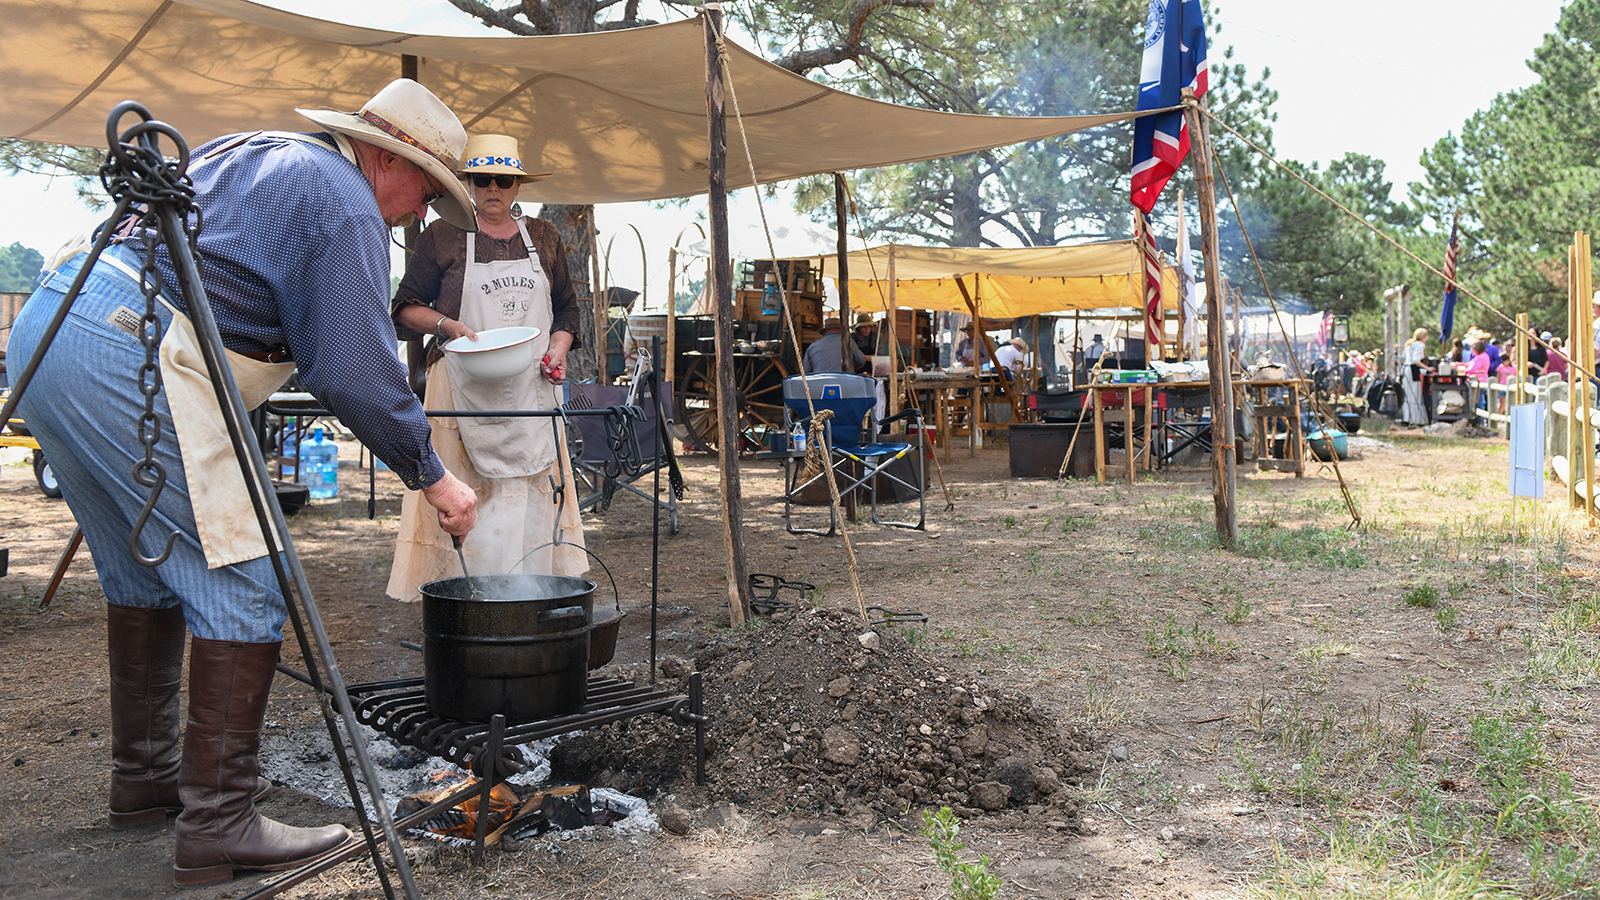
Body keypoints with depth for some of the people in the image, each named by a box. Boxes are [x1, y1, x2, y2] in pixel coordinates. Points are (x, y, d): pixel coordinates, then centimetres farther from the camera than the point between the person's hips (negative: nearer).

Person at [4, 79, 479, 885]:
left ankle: (143, 780, 29)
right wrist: (431, 477, -2)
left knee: (146, 575, 20)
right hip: (140, 363, -10)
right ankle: (219, 827, -5)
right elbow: (356, 373, -11)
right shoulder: (347, 206, -3)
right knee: (242, 589, -6)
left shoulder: (243, 152, 25)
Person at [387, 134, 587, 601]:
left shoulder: (543, 238, 14)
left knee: (531, 498, 0)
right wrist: (446, 325, -12)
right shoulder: (442, 238, 4)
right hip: (465, 388, -3)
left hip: (530, 387, 3)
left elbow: (567, 307, 21)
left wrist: (558, 346, 2)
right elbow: (406, 309, 7)